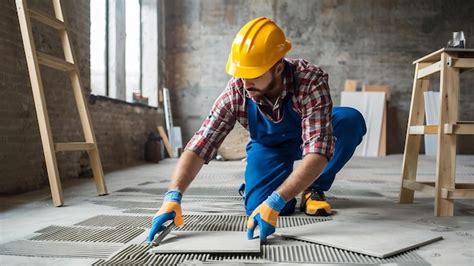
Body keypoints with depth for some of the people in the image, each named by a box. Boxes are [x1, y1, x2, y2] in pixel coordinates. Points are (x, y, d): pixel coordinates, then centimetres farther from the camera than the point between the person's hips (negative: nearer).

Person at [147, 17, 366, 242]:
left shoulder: (311, 80, -37)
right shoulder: (236, 91, -29)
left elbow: (317, 152, -44)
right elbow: (201, 144, -28)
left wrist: (275, 202, -53)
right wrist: (173, 196, -41)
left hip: (309, 136, 0)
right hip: (269, 146, 1)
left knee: (350, 120, -32)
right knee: (257, 207, -25)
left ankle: (313, 190, -7)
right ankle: (291, 185, 12)